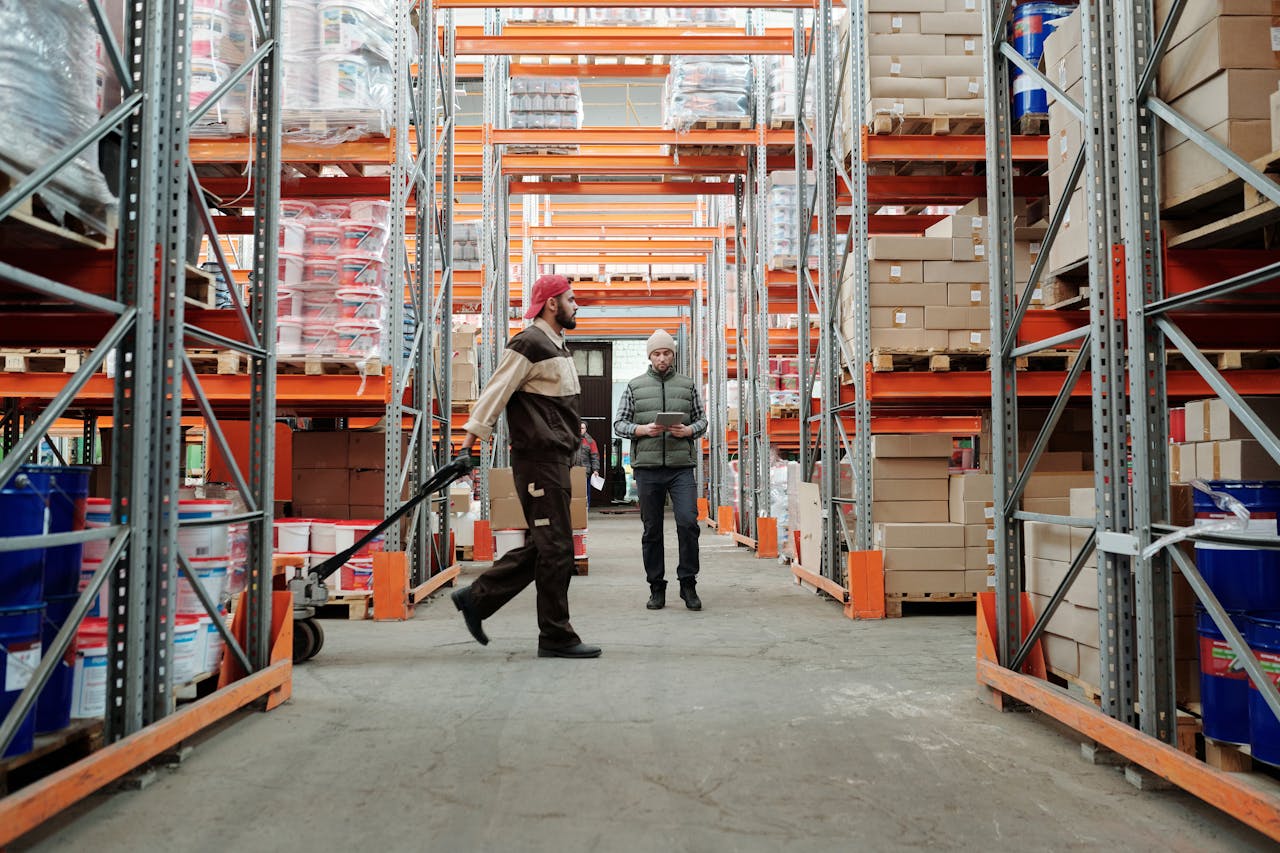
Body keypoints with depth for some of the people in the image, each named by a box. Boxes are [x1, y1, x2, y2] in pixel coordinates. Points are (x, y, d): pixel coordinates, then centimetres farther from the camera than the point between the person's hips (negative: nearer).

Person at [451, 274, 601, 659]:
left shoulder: (556, 346, 20)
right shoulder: (528, 344, -11)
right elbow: (494, 394, -15)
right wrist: (468, 444, -18)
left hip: (555, 458, 10)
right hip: (539, 459, -10)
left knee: (542, 546, 12)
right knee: (556, 548, -5)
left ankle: (476, 598, 20)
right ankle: (556, 637, 4)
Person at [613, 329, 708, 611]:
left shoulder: (688, 385, 12)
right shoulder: (634, 386, 9)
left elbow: (702, 420, 14)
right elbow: (619, 423, 7)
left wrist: (688, 430, -7)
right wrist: (643, 430, -10)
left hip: (682, 466, 0)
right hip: (647, 468, 0)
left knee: (688, 522, -11)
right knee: (652, 530, 5)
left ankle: (688, 583, 4)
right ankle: (656, 588, 15)